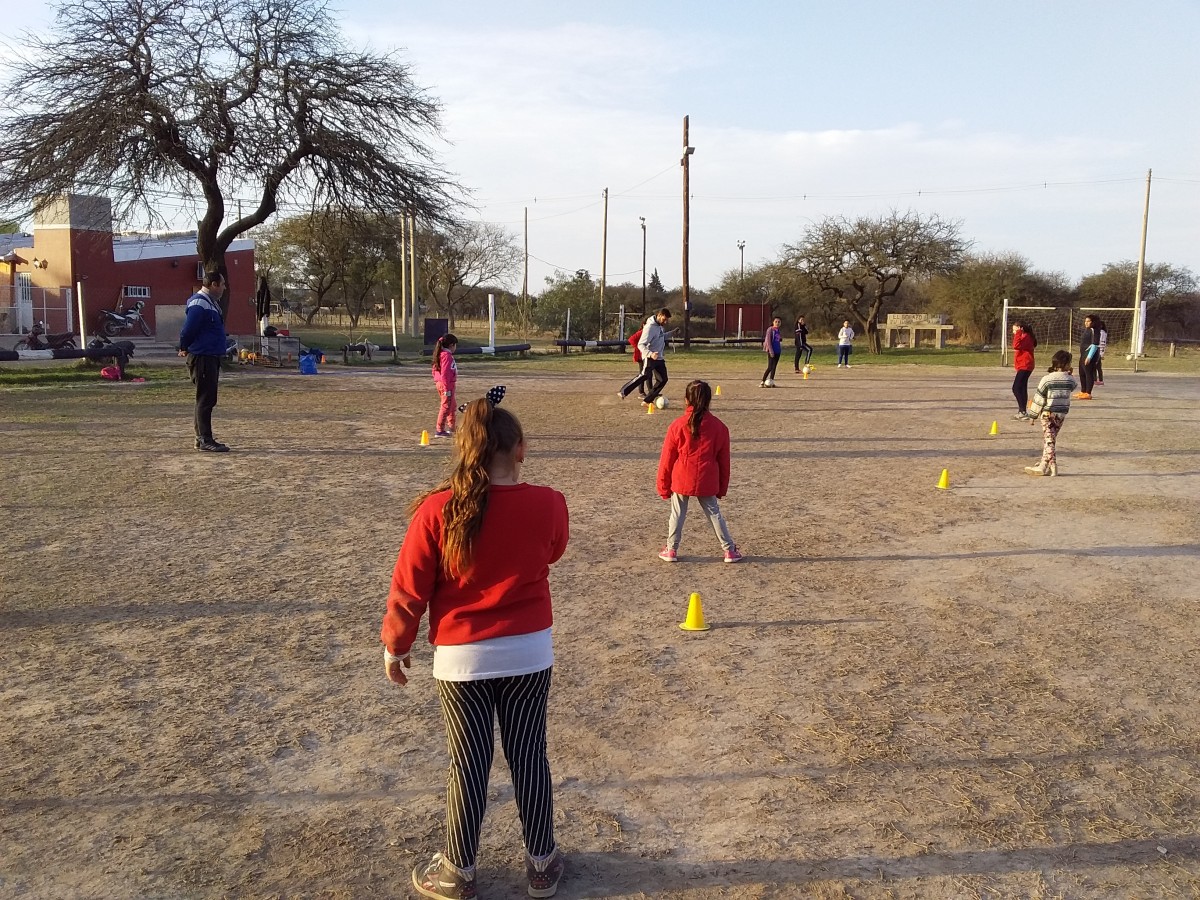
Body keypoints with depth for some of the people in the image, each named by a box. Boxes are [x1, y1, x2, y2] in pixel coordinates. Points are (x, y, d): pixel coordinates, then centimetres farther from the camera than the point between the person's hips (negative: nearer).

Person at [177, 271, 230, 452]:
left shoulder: (211, 303, 15)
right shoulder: (199, 304, -17)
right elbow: (188, 329, -21)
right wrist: (185, 348, -5)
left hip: (211, 357, 10)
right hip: (202, 357, -10)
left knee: (207, 399, 14)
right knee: (205, 399, -8)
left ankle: (202, 437, 21)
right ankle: (205, 440, -6)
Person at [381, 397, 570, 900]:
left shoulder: (437, 511, -14)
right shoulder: (548, 505, -9)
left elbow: (409, 588, -8)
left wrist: (395, 645, 7)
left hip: (462, 657, -1)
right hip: (530, 652, 2)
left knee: (468, 766, 11)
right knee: (529, 757, 15)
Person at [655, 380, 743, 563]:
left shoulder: (677, 426, -8)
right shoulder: (719, 427, -2)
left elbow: (667, 459, -3)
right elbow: (723, 461, 6)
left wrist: (663, 487, 7)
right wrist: (722, 488, 16)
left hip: (681, 480, -2)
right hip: (707, 483, 2)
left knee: (677, 514, 12)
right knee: (714, 514, 12)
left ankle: (671, 549, 17)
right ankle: (729, 550, 14)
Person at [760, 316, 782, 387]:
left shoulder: (778, 331, 12)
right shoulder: (770, 329, -8)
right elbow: (768, 341, -12)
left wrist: (781, 350, 14)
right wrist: (771, 351, -17)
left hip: (777, 351, 7)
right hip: (771, 351, -7)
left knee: (774, 367, 7)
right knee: (770, 367, -9)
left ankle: (771, 382, 12)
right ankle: (763, 382, -3)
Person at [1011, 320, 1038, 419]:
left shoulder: (1026, 337, -14)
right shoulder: (1024, 337, 19)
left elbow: (1016, 346, -29)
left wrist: (1018, 334, -23)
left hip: (1024, 367, -11)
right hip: (1023, 367, 11)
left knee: (1016, 389, -15)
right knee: (1021, 389, 15)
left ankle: (1023, 411, -16)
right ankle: (1022, 412, 22)